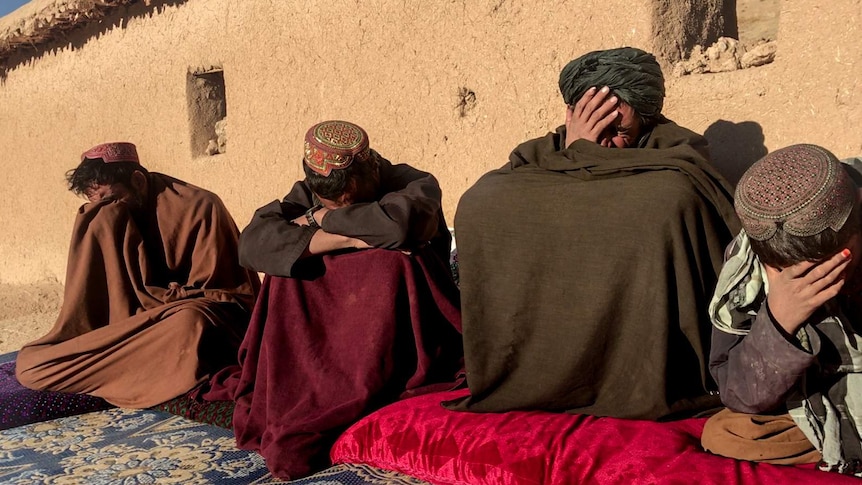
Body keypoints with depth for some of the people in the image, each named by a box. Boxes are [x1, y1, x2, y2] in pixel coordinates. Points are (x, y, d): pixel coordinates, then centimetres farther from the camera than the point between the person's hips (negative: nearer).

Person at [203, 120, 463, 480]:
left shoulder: (414, 185, -11)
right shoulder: (306, 196, -2)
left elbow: (400, 224, -37)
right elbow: (251, 243, -21)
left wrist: (324, 219, -20)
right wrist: (348, 238, -30)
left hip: (398, 348, -3)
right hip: (327, 342, 3)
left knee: (394, 260, -31)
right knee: (290, 261, -14)